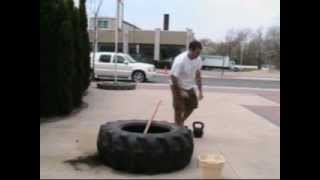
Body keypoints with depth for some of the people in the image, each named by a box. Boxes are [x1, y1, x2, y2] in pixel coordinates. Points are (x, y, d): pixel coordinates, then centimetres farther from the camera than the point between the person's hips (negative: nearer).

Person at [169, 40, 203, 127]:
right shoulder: (180, 60, -31)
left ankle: (181, 123, 36)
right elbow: (173, 77, -26)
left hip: (190, 86, 7)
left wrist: (200, 91, 0)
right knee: (179, 109, -7)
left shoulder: (198, 59, -9)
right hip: (178, 86, -7)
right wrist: (180, 91, -22)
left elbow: (198, 75, 2)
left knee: (192, 105, 15)